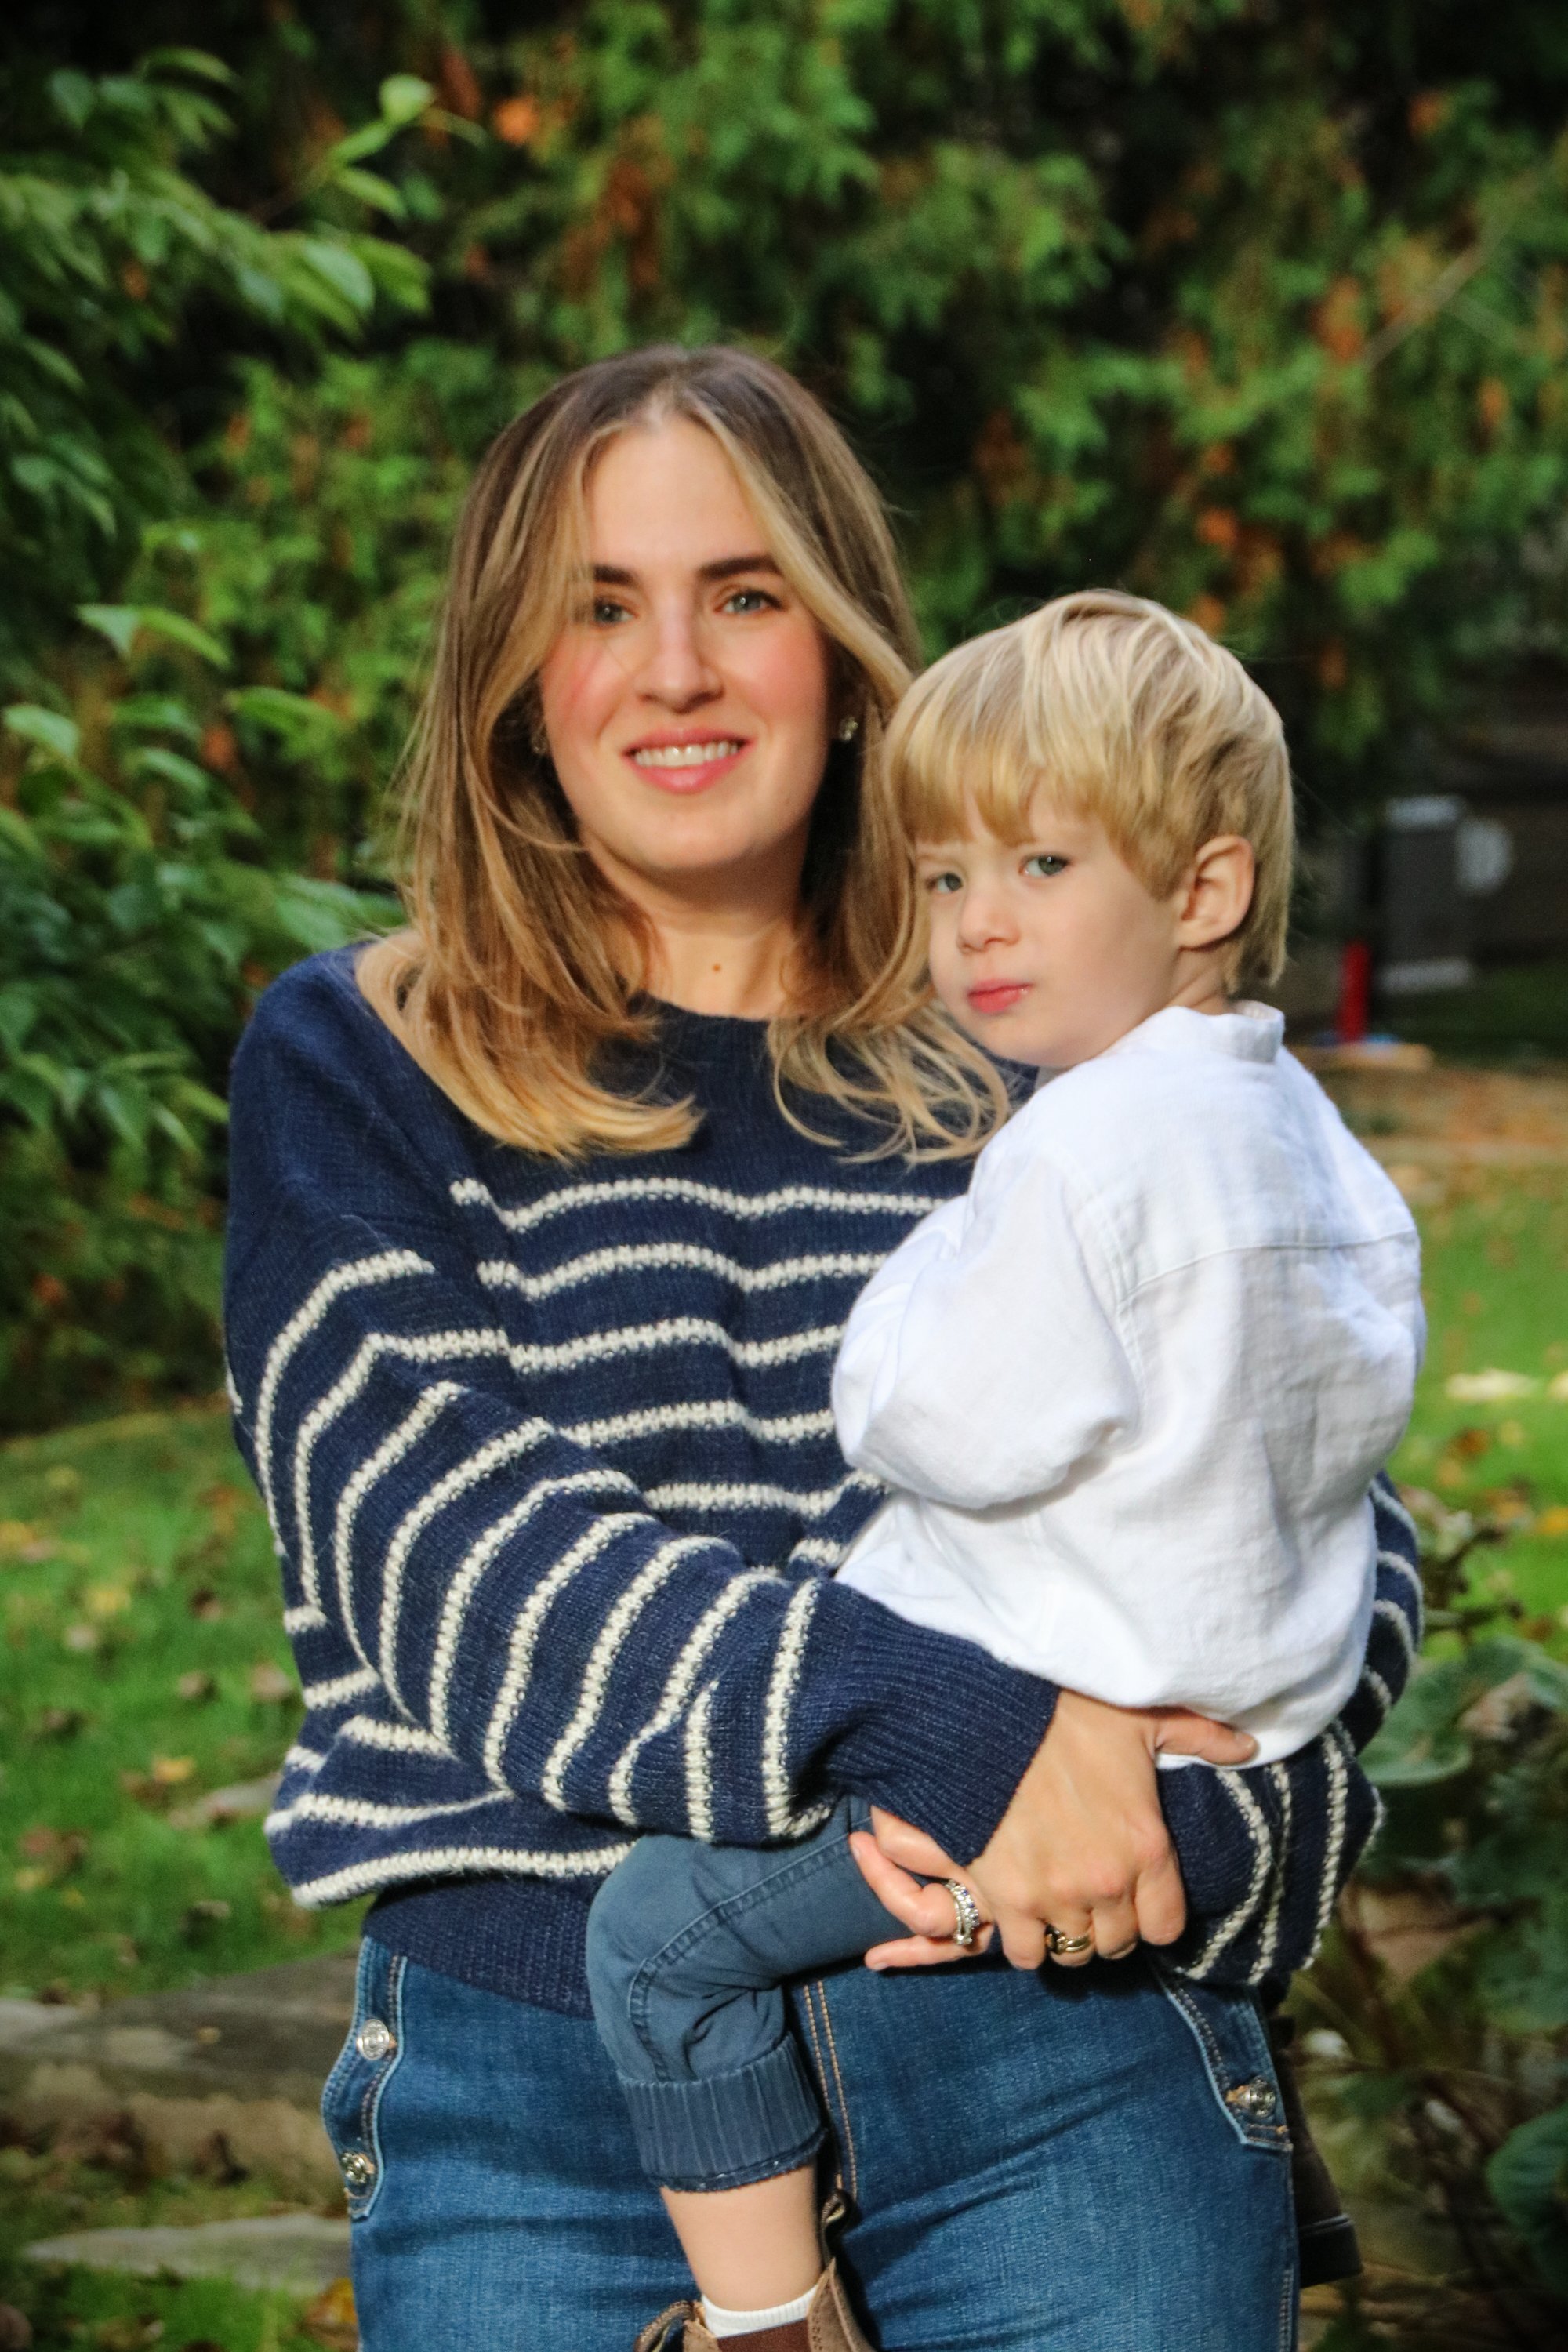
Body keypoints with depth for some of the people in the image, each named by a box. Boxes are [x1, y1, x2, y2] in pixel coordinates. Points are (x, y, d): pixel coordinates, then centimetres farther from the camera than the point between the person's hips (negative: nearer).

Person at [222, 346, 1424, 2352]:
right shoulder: (356, 1065, 5)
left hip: (1060, 2060, 2)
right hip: (531, 2081, -1)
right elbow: (434, 1537, -10)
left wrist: (1197, 1809, -17)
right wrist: (956, 1731, -22)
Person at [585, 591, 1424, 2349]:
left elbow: (949, 1427, -21)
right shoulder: (1312, 1135, 10)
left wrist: (923, 1274, -3)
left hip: (1052, 1719, -10)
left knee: (664, 1928, -7)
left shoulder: (1090, 1149, -19)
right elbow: (1358, 1403, 18)